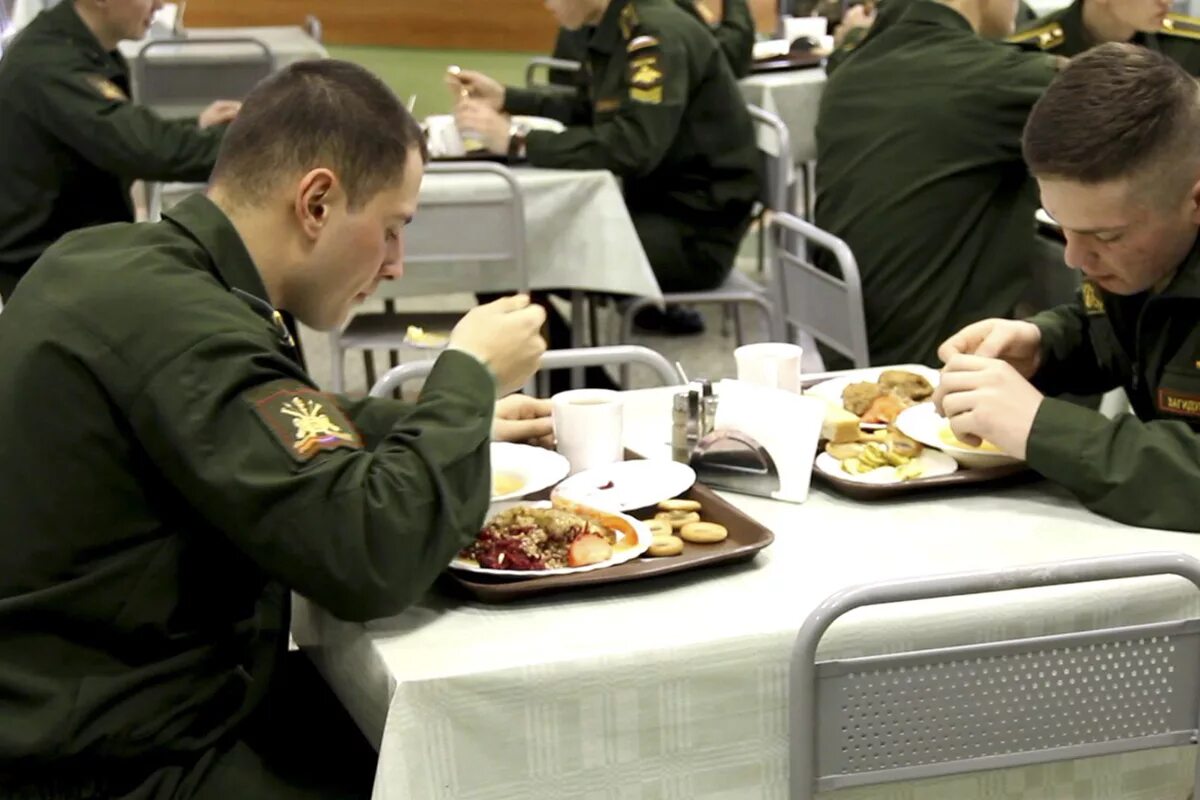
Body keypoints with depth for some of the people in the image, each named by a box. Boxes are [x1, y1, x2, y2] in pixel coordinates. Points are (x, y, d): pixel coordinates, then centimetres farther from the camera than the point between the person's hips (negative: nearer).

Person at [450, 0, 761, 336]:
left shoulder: (659, 35, -20)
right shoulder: (620, 30, 7)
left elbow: (632, 148, -31)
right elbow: (592, 112, 22)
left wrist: (516, 142, -31)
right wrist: (506, 98, 14)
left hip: (696, 230, -9)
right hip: (656, 203, 9)